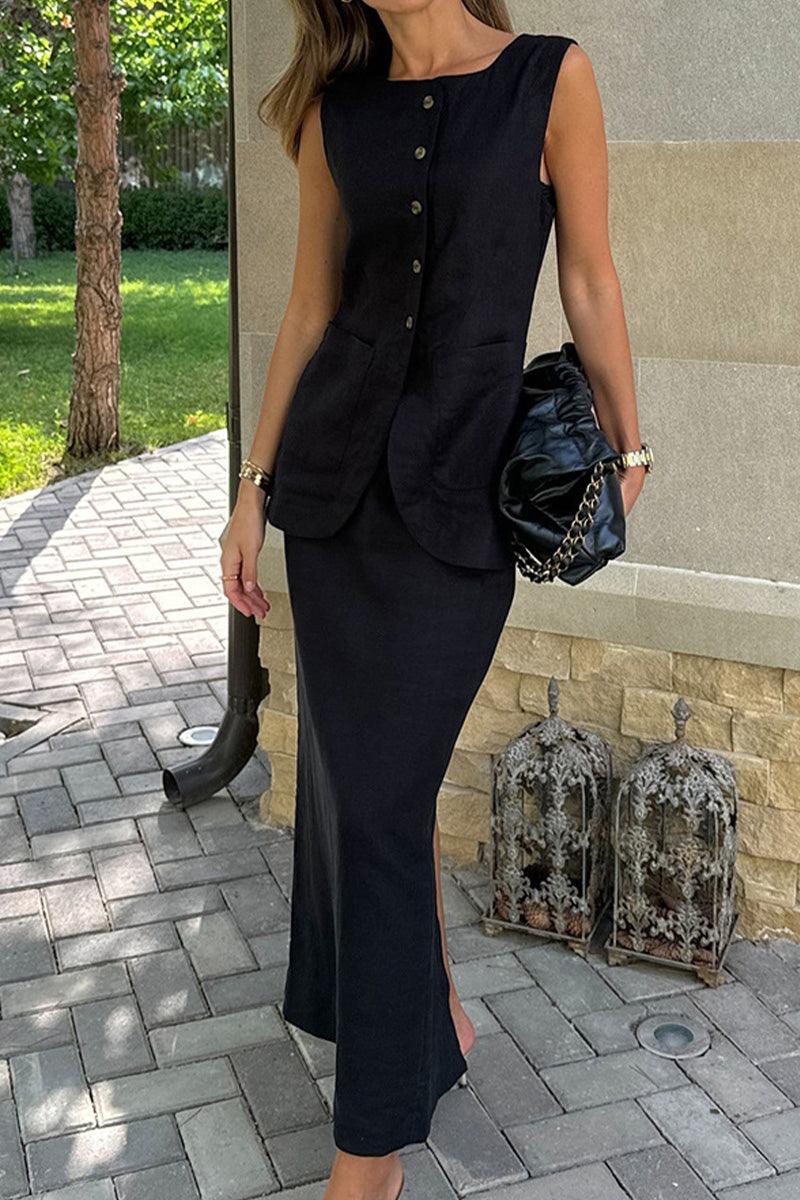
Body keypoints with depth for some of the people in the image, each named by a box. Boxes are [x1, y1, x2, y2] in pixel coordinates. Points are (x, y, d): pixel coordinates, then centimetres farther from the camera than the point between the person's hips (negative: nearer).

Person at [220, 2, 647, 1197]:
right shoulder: (337, 108, 8)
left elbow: (591, 284, 2)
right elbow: (309, 309, 10)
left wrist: (626, 445, 6)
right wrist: (255, 484, 8)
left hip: (462, 487, -4)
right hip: (336, 472, 4)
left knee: (378, 798, -4)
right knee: (356, 774, 11)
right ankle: (429, 1005, 38)